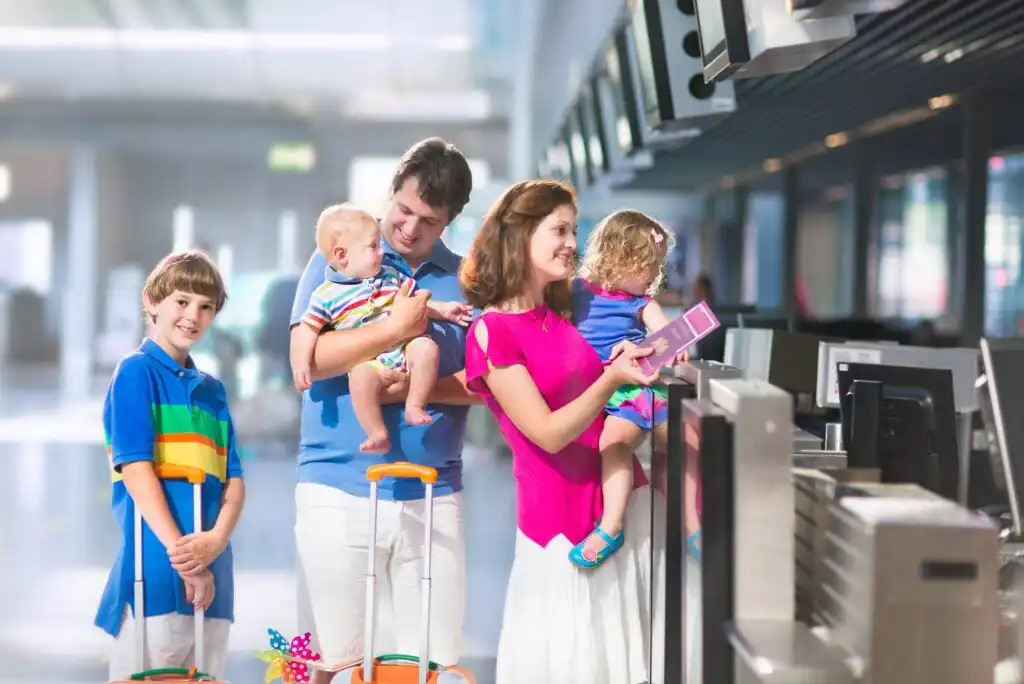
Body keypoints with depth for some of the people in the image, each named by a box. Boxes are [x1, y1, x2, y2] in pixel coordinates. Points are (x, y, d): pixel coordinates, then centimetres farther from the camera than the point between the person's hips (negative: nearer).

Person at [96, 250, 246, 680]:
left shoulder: (213, 390, 16)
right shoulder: (136, 371, -2)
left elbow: (234, 479, 9)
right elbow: (135, 468, -11)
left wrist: (217, 539, -11)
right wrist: (179, 553, -18)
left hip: (213, 565, 6)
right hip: (154, 563, -6)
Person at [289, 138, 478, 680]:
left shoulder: (464, 280, 9)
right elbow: (309, 356, -9)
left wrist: (419, 388, -13)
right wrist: (398, 328, -16)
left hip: (433, 492, 2)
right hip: (339, 487, -2)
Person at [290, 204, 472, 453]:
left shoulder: (391, 276, 15)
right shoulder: (327, 295, 2)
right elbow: (307, 330, 3)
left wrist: (443, 309, 17)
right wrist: (300, 364, -9)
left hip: (405, 348, 4)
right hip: (369, 362, -4)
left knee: (426, 347, -28)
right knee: (361, 376, -37)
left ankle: (414, 406, -20)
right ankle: (378, 435, -30)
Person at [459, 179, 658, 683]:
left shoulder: (560, 312, 11)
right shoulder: (491, 334, -13)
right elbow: (549, 433, -17)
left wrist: (629, 360, -2)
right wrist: (612, 379, -29)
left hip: (621, 493, 7)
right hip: (562, 511, -7)